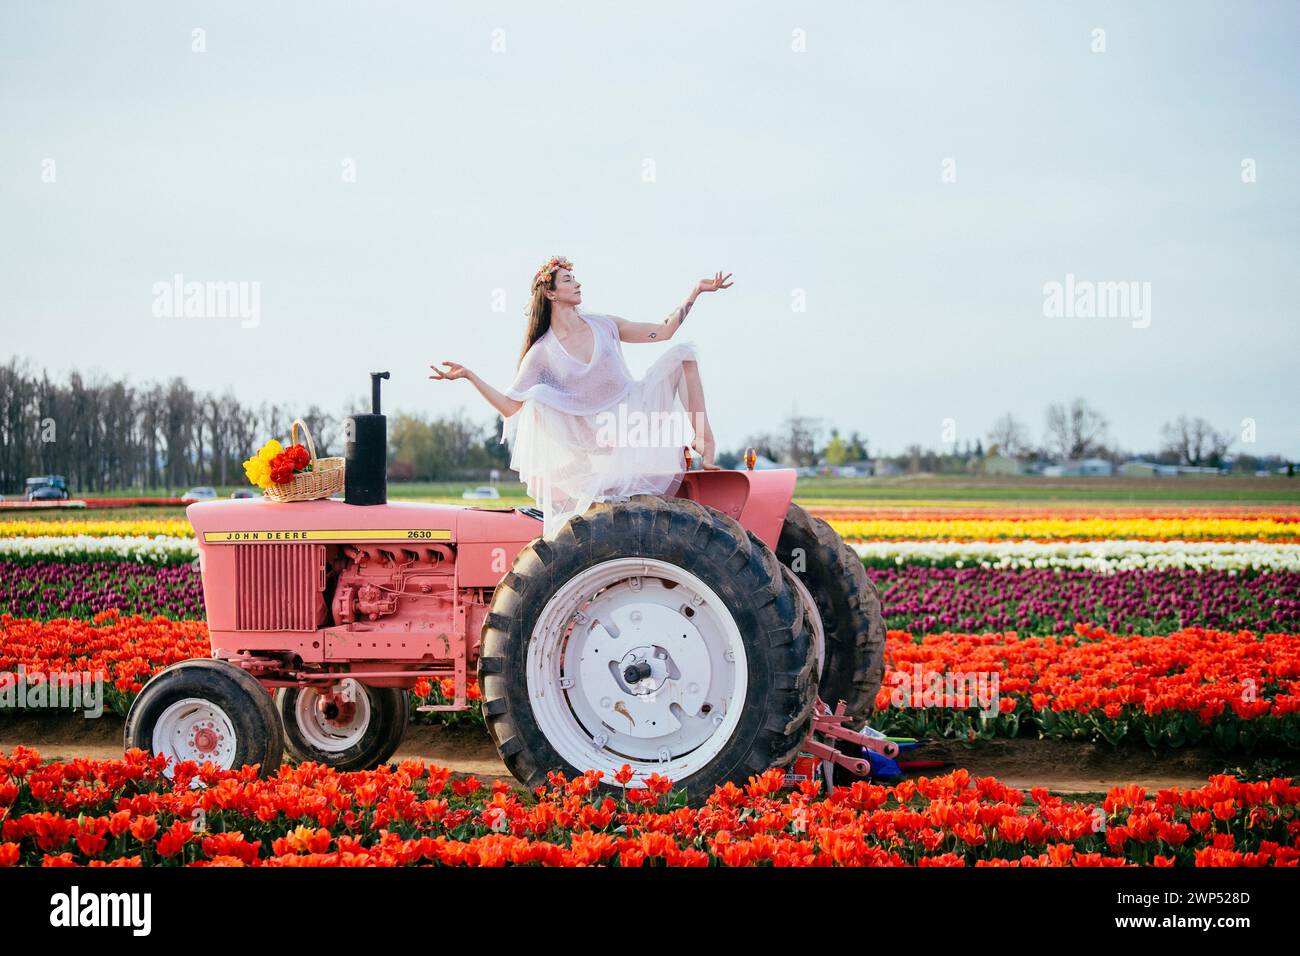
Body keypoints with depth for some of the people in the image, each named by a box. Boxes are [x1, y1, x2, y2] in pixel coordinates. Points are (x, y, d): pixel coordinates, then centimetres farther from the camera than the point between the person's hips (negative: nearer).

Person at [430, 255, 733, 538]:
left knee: (683, 352, -9)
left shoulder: (603, 326, 2)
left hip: (634, 411, 3)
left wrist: (697, 291, 3)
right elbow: (510, 406, -11)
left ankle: (703, 437, -13)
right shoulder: (542, 353, -7)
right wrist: (467, 375, -19)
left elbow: (663, 331, 7)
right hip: (596, 441, -3)